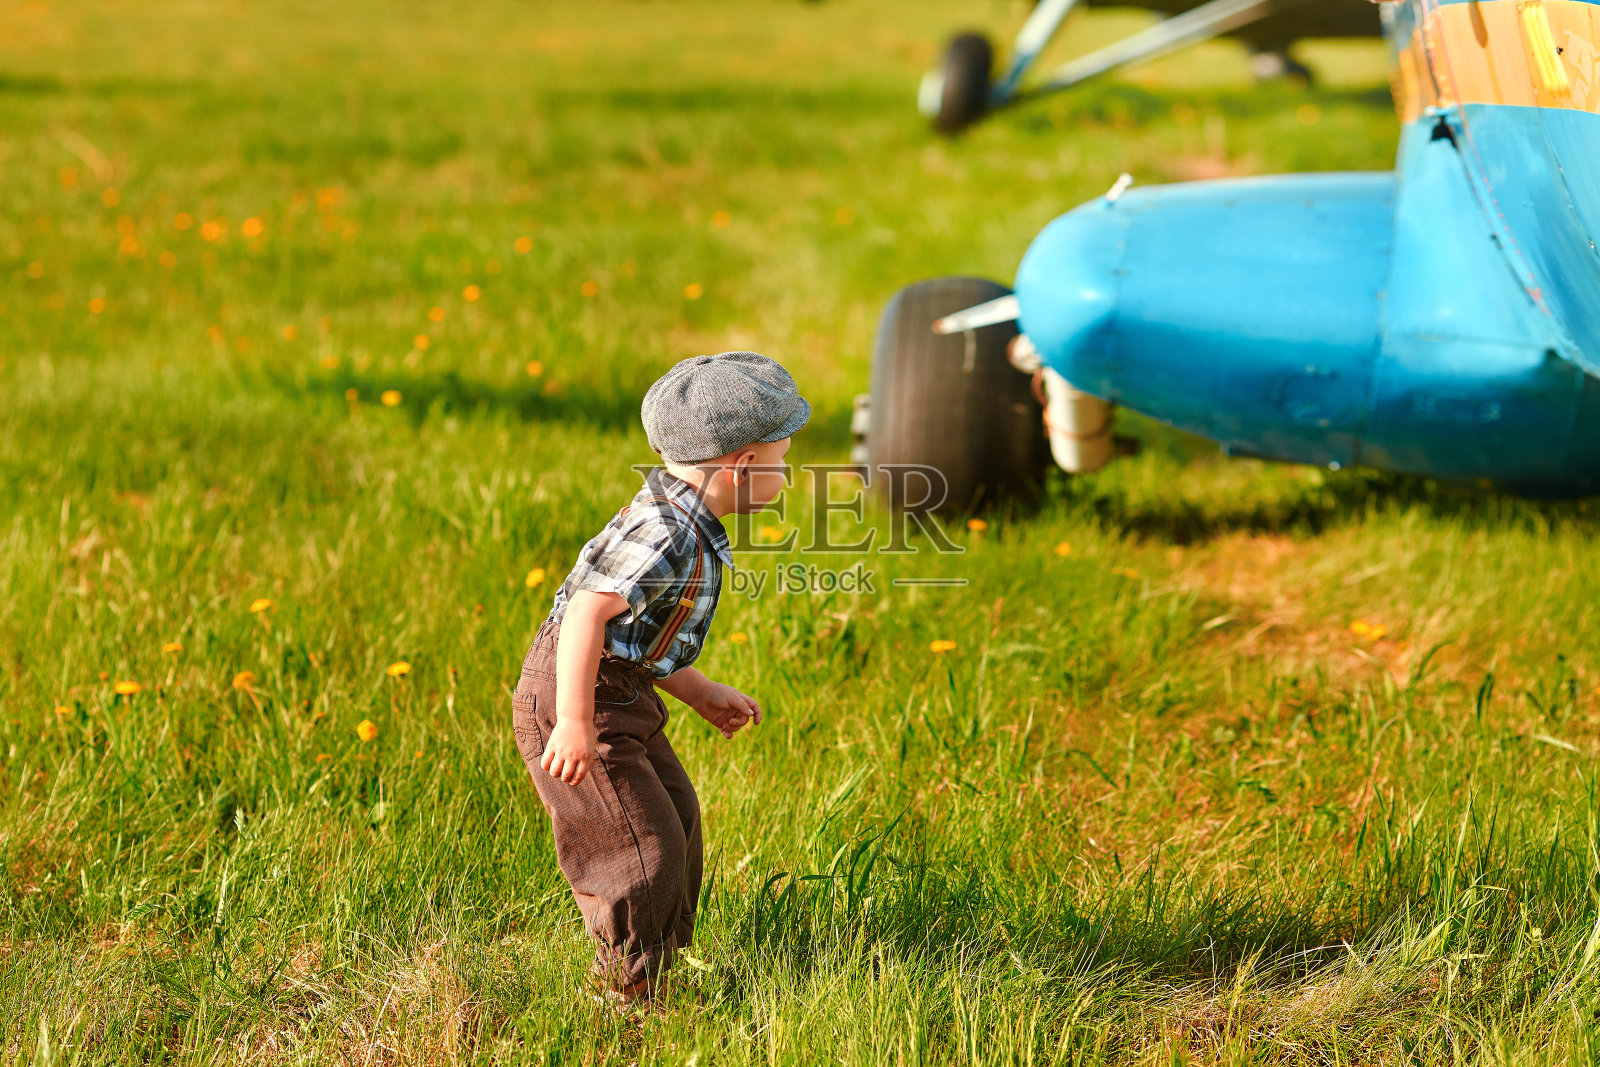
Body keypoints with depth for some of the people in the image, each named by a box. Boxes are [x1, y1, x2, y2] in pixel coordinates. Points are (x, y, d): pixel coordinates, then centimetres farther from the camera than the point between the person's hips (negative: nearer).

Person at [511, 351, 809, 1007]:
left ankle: (655, 965, 35)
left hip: (621, 689, 11)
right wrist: (575, 723, -34)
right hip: (575, 698, -11)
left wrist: (702, 694, 22)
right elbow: (588, 611, -32)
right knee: (643, 844, -7)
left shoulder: (683, 527, 10)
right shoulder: (664, 534, -24)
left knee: (675, 818, 19)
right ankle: (626, 998, 8)